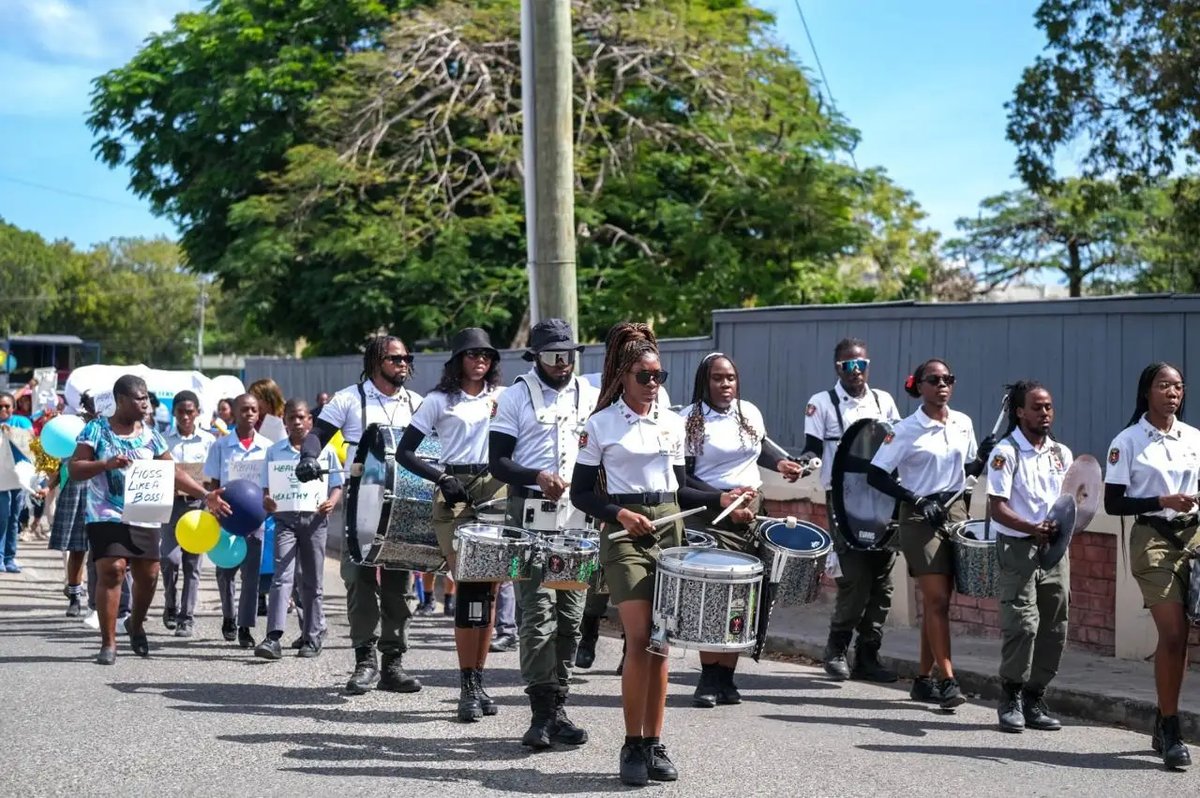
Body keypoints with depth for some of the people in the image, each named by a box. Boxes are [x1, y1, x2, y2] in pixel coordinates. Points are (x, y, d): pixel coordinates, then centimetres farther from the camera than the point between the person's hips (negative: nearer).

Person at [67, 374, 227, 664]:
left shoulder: (150, 435, 10)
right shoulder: (97, 429, -2)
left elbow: (173, 472, 11)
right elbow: (74, 468, -7)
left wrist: (206, 495, 2)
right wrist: (106, 464, -24)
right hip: (107, 517, -4)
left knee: (148, 575, 6)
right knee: (112, 572, -16)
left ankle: (136, 624, 36)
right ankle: (108, 643, -5)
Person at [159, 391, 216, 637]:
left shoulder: (208, 440, 5)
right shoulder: (164, 440, 5)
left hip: (198, 502, 0)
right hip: (171, 502, 0)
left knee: (192, 562, 3)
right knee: (170, 557, -13)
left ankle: (187, 617, 10)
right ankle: (170, 606, 12)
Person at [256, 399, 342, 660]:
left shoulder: (325, 451, 8)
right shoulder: (274, 452, 11)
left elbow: (337, 486, 9)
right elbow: (267, 487, 11)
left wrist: (331, 502, -12)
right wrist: (266, 501, -12)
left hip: (314, 519, 0)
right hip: (285, 518, 0)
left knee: (313, 581, 6)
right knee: (282, 577, -13)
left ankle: (312, 639, 14)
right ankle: (273, 638, -21)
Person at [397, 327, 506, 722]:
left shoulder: (503, 396, 15)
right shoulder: (440, 401, 7)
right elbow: (404, 452, 4)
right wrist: (441, 478, -7)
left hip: (496, 489, 3)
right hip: (455, 492, -3)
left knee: (488, 587, 3)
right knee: (469, 585, -10)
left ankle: (478, 679, 11)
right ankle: (468, 685, -8)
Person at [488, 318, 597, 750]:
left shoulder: (590, 396, 13)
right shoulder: (516, 397, 3)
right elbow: (497, 462, -1)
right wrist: (537, 476, -19)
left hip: (579, 516, 4)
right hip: (532, 516, -4)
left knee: (570, 616, 5)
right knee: (537, 614, -9)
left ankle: (558, 709, 13)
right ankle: (541, 712, -6)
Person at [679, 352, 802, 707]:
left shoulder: (750, 413, 10)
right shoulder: (689, 420, -5)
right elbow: (684, 477, -7)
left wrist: (780, 464, 9)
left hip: (752, 511, 5)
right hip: (710, 515, -5)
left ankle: (726, 677, 9)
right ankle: (709, 678, -3)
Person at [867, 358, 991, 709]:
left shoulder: (963, 423, 7)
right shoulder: (905, 430, -8)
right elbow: (876, 475, -8)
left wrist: (983, 459, -4)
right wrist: (916, 500, -16)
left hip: (955, 512, 5)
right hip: (921, 518, -5)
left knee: (937, 600, 8)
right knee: (937, 599, -10)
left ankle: (924, 678, 16)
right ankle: (948, 681, -10)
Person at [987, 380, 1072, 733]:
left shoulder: (1061, 453, 14)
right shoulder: (1006, 452, -4)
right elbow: (997, 507, -11)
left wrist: (1063, 525, -6)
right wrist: (1032, 528, -25)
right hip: (1018, 546, -6)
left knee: (1054, 628, 5)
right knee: (1023, 624, -13)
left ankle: (1035, 699, 17)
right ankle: (1011, 700, 0)